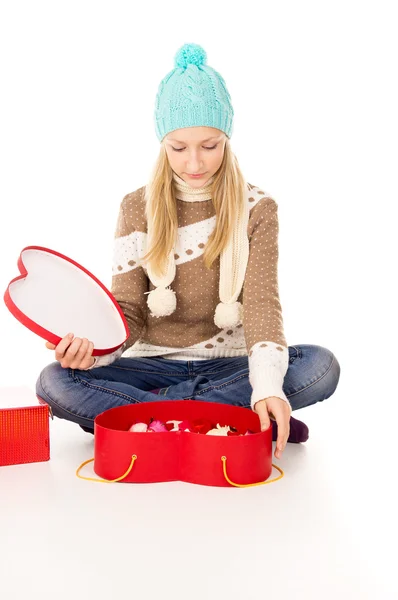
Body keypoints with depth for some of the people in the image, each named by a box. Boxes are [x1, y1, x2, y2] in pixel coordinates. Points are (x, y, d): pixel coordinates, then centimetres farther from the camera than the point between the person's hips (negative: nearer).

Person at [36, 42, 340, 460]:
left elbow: (262, 301, -13)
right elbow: (128, 308, -1)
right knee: (55, 382, -26)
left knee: (321, 366, -29)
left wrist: (267, 384, -32)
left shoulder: (257, 209, -2)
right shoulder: (137, 208, 2)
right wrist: (92, 347, -24)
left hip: (228, 363, 0)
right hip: (154, 363, 1)